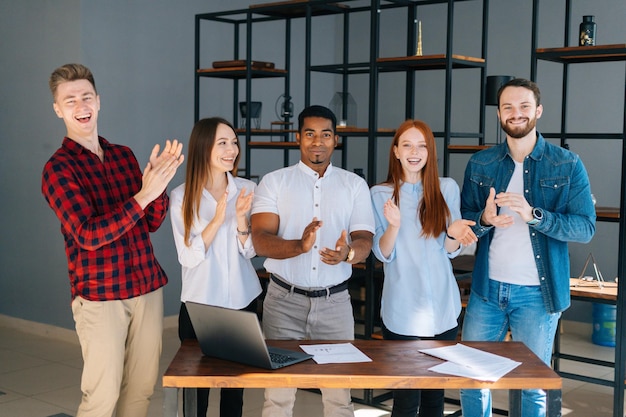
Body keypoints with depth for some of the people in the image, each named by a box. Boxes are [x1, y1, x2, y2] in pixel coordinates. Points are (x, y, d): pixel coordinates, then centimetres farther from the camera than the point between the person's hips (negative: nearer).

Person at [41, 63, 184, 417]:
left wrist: (160, 181, -10)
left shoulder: (124, 155, 10)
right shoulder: (58, 169, -6)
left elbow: (151, 223, 9)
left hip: (148, 286, 5)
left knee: (142, 387, 9)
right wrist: (144, 195, -24)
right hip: (100, 295, -5)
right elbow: (88, 235, -18)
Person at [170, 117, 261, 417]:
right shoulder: (181, 197, -7)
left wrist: (241, 218, -19)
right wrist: (217, 220, -23)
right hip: (199, 304, -2)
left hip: (242, 302, 2)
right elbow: (188, 257, -11)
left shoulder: (248, 189, -1)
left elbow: (250, 251, -1)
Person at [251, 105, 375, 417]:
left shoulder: (355, 185, 6)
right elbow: (260, 241, -10)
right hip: (284, 299, -1)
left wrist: (347, 253, -28)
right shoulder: (274, 181, 1)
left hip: (335, 300, 1)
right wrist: (299, 246, -31)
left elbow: (365, 242, -3)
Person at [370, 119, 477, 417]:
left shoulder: (448, 188, 4)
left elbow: (450, 251, 5)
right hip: (402, 312, -2)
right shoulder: (380, 194, 0)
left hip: (443, 309, 2)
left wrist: (453, 234, -17)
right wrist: (394, 226, -23)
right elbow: (383, 254, -4)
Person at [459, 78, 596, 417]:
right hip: (486, 289, 3)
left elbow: (586, 227, -9)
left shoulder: (567, 165, -3)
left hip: (538, 293, -2)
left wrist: (533, 215, -24)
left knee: (533, 387, 9)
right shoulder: (480, 164, 6)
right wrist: (485, 220, -16)